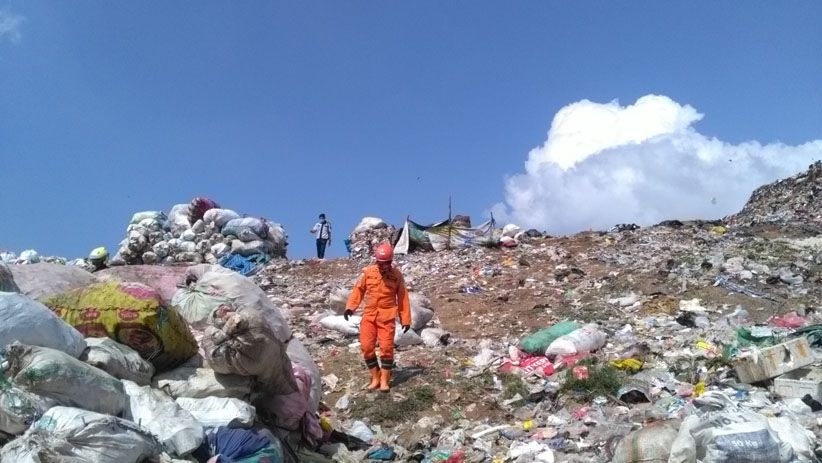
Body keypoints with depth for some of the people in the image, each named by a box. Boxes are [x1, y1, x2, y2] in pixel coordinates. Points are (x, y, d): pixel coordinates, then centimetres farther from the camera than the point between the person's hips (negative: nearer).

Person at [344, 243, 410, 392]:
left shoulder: (397, 275, -4)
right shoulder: (368, 272, -3)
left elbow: (402, 298, 2)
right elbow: (358, 289, 6)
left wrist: (406, 319, 2)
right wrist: (350, 306, -6)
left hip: (387, 317, -2)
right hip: (369, 315, 2)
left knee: (386, 347, -3)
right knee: (366, 347, 0)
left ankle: (385, 380, 11)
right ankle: (375, 378, 15)